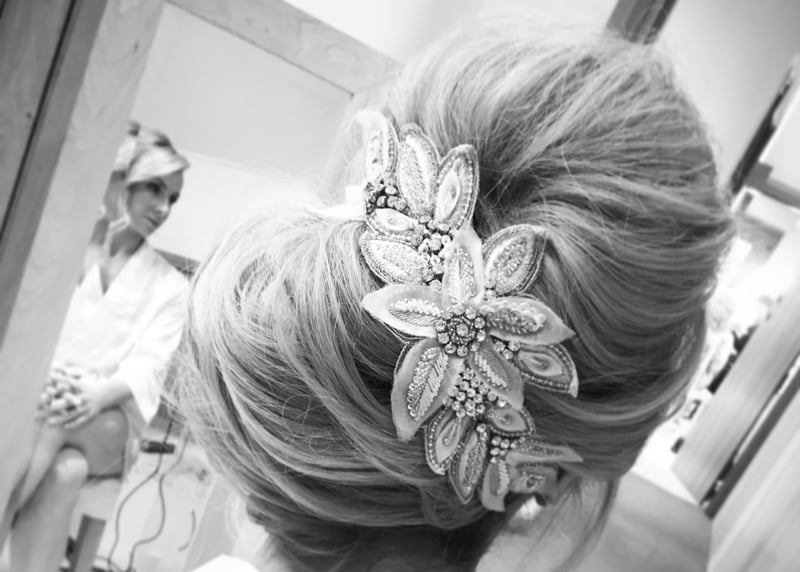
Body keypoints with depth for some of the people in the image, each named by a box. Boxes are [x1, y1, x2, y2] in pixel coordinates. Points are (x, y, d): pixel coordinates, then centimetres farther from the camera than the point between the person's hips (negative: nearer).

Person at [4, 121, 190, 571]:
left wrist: (98, 393, -31)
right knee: (65, 469, -35)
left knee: (67, 471, -35)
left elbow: (148, 368, -8)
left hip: (106, 424, 0)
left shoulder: (170, 286, 7)